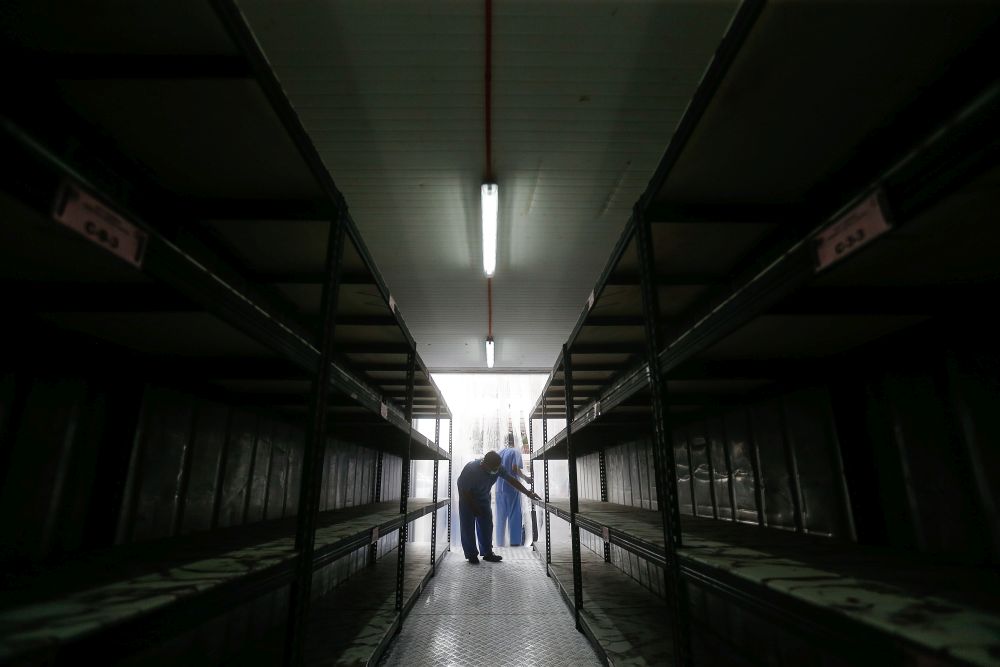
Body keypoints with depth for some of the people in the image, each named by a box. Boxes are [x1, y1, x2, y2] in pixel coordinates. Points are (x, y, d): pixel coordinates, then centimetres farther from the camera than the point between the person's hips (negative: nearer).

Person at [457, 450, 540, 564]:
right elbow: (464, 491, -25)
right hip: (467, 498, -5)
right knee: (468, 526, -3)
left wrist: (528, 493, -14)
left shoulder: (497, 468, -23)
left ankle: (487, 553, 16)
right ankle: (471, 554, 11)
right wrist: (475, 508, -18)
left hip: (483, 497, 5)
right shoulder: (471, 469, -37)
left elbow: (512, 480, -13)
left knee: (486, 524, 4)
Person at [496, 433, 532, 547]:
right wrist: (526, 478, -8)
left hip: (500, 488, 5)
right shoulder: (515, 452, -6)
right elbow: (515, 469, -17)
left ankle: (500, 543, 15)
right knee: (514, 516, 3)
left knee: (501, 516, 11)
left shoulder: (501, 452, 10)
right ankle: (515, 542, 5)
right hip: (512, 488, -5)